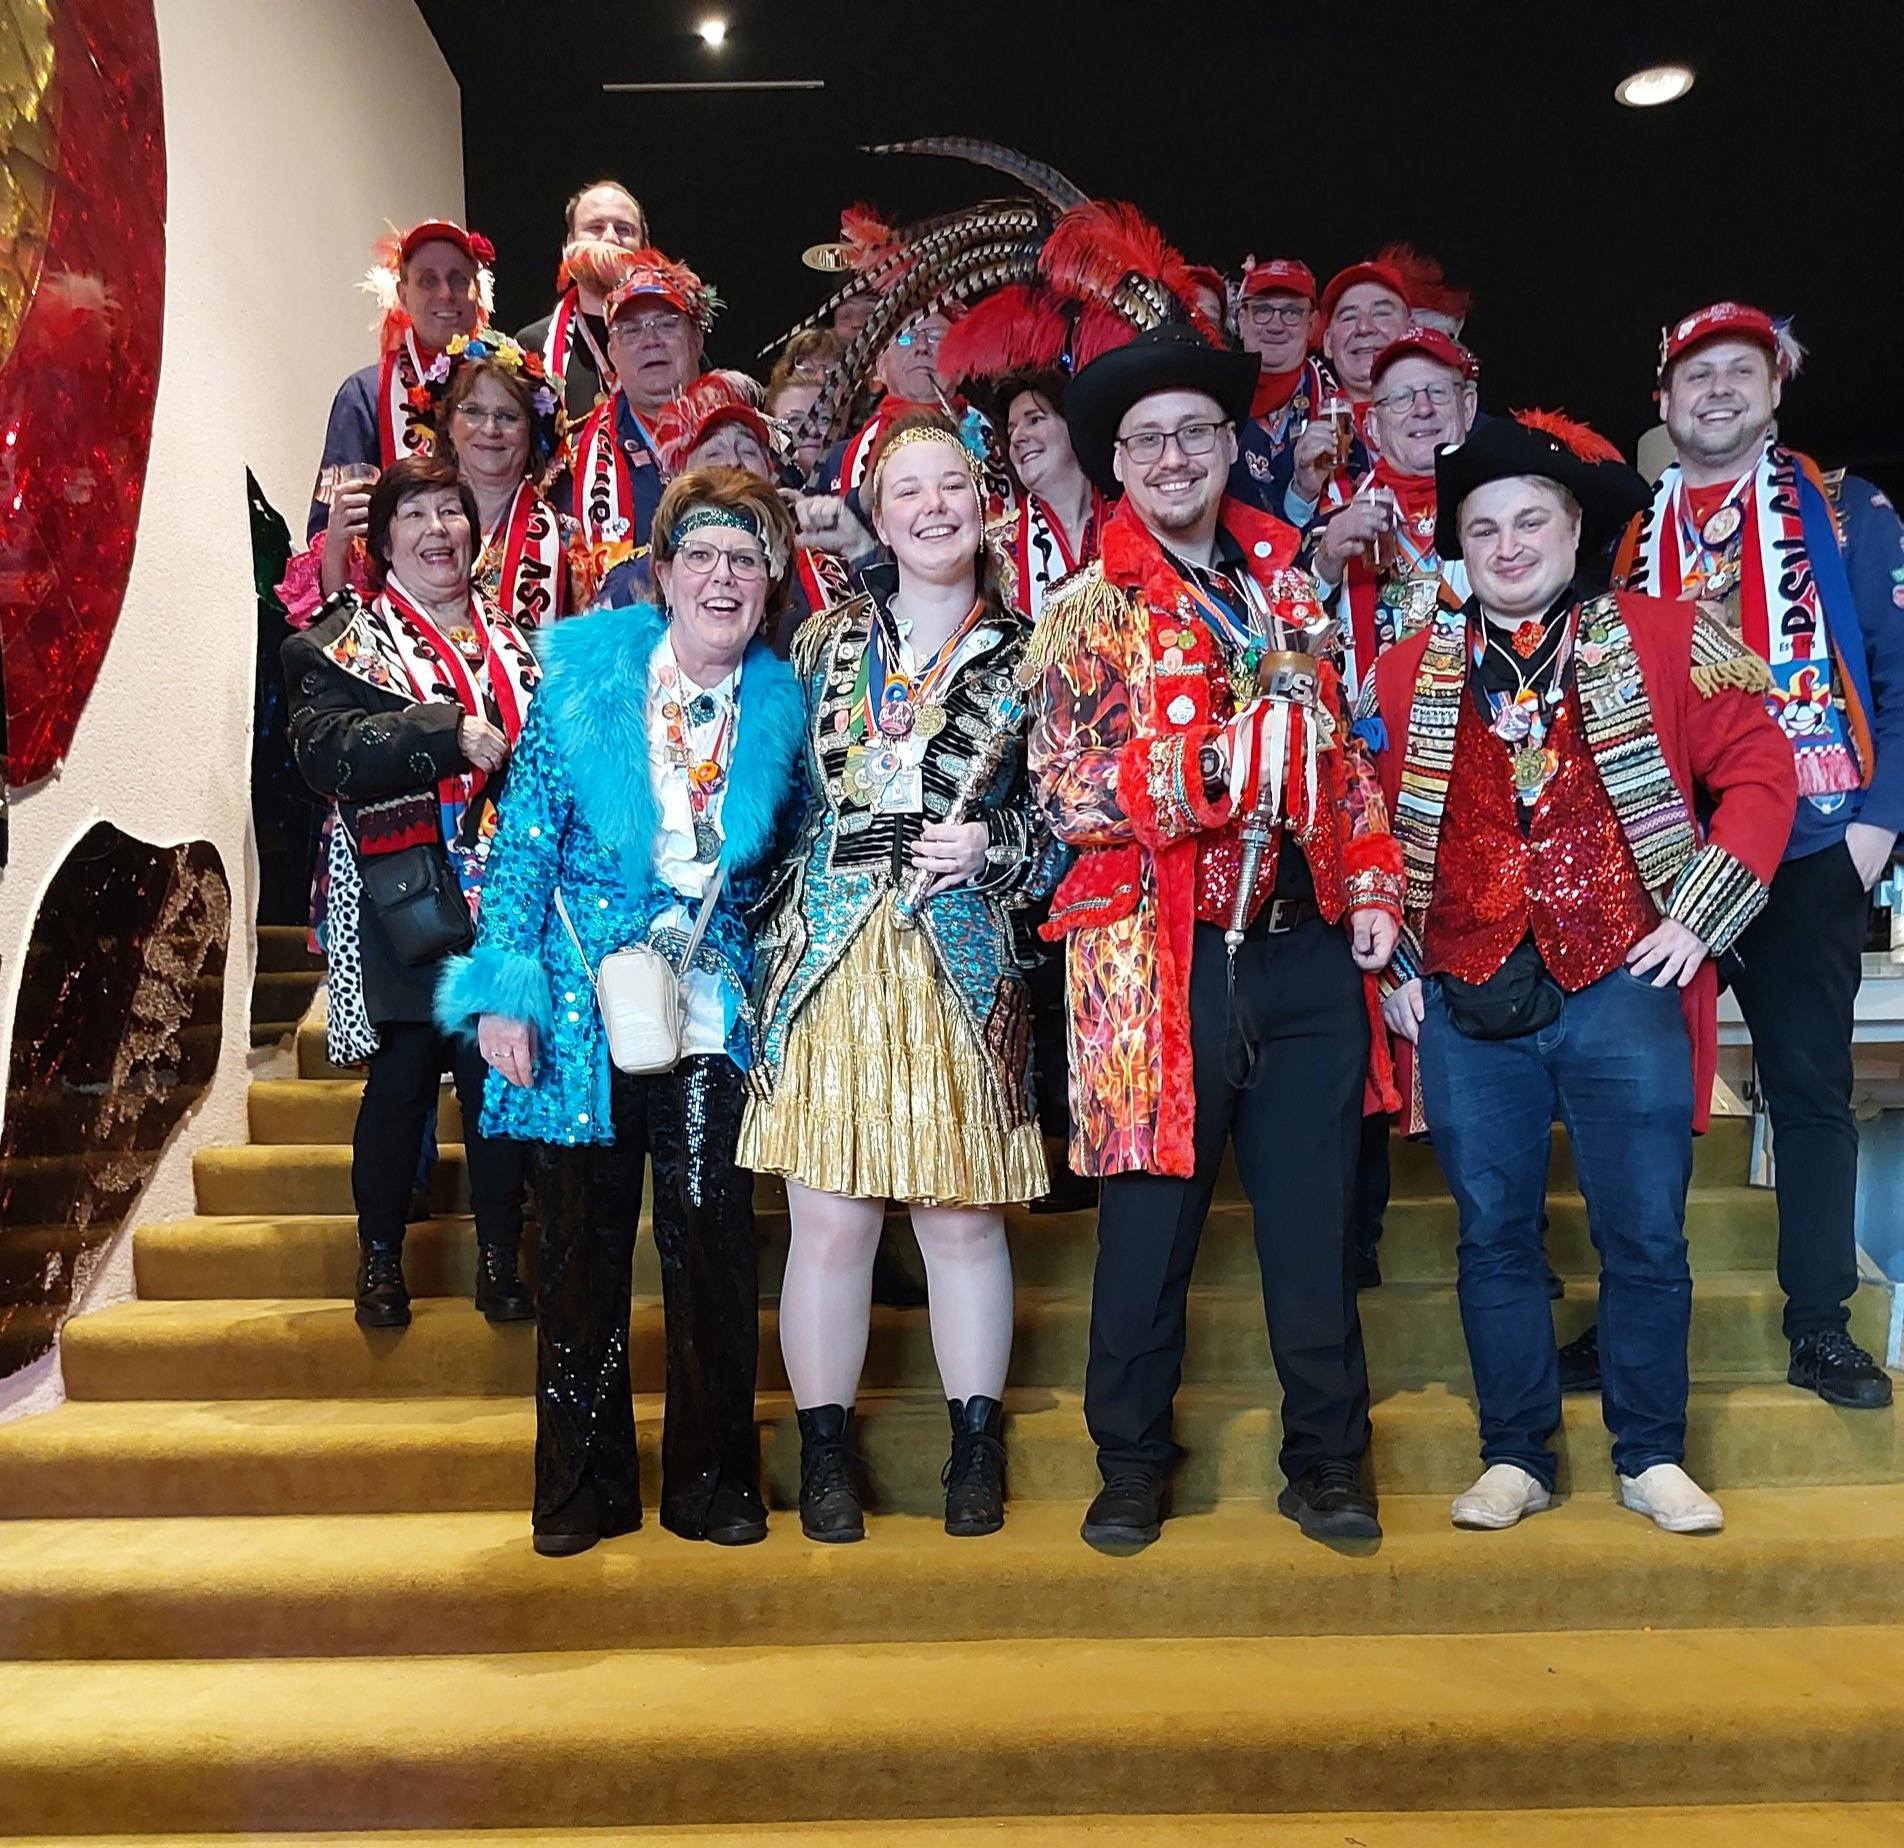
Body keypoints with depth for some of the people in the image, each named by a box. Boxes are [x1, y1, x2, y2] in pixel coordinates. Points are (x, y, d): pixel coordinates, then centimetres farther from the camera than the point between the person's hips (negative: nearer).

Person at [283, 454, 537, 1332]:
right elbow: (325, 749, -12)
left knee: (499, 1073, 3)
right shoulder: (344, 642, 5)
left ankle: (499, 1257, 17)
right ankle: (380, 1256, 20)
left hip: (503, 900, 3)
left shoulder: (514, 638, 17)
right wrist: (447, 732, -22)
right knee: (401, 1077, 2)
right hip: (403, 906, -3)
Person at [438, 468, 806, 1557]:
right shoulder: (586, 676, -2)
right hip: (583, 1014, -1)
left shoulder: (782, 704, 3)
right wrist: (505, 989, -8)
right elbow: (525, 840, -2)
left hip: (716, 1017, 1)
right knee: (582, 1245, 8)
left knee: (712, 1241, 3)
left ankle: (714, 1481, 21)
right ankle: (582, 1486, 24)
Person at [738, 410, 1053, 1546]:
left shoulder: (1023, 655, 6)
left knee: (964, 1219, 7)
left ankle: (977, 1450, 24)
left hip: (964, 964, -1)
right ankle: (826, 1455, 20)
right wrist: (773, 931, 9)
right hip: (828, 958, 1)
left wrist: (993, 844, -9)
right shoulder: (826, 642, 11)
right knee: (830, 1225, 3)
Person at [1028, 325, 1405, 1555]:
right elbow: (1066, 787, -10)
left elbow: (1345, 748, 18)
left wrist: (1373, 886, 8)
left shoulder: (1288, 586, 14)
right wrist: (1217, 763, -22)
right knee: (1152, 1221, 7)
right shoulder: (1088, 610, 1)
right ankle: (1134, 1465, 26)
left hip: (1308, 948, 4)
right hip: (1165, 957, -3)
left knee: (1314, 1216, 10)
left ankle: (1327, 1460, 27)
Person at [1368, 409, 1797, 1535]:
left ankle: (1653, 1458, 26)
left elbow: (1759, 772, 3)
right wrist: (1390, 962, 4)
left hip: (1622, 986, -1)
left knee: (1645, 1235, 6)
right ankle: (1517, 1458, 25)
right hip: (1466, 1004, 2)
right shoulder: (1408, 677, 8)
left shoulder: (1662, 643, 3)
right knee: (1495, 1238, 9)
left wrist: (1699, 915, -5)